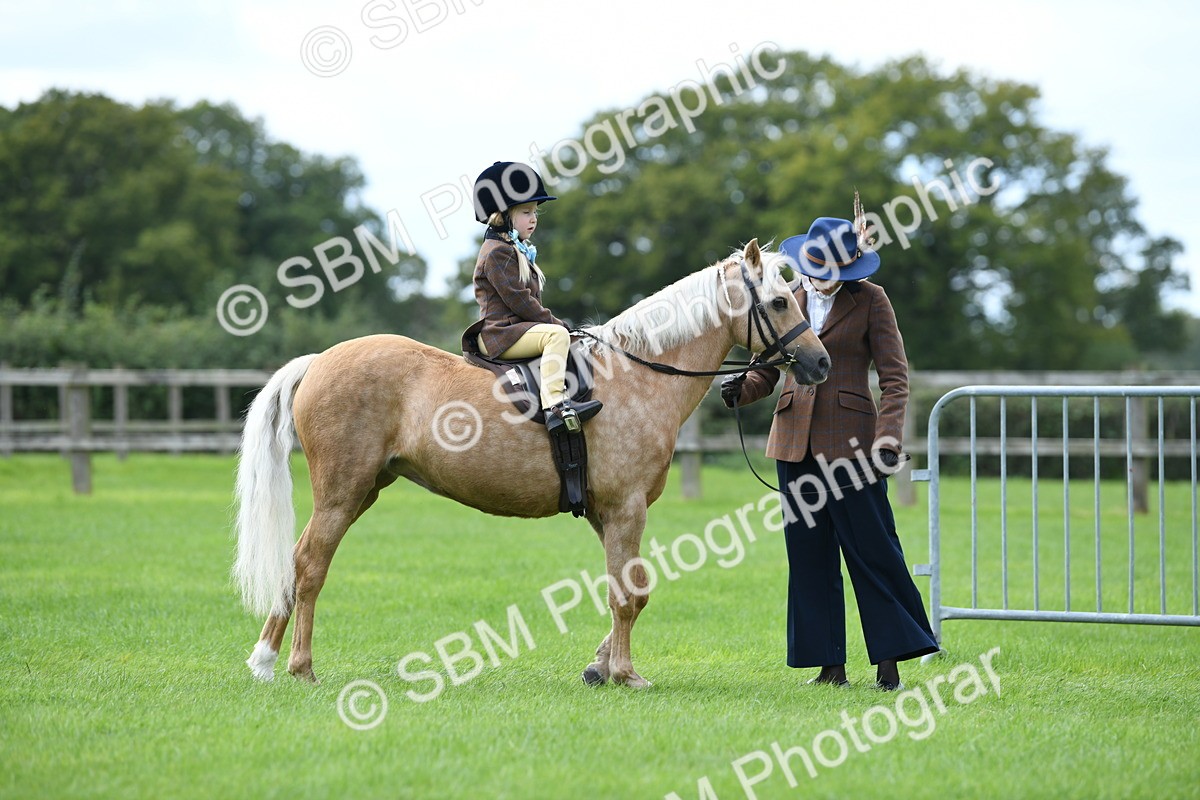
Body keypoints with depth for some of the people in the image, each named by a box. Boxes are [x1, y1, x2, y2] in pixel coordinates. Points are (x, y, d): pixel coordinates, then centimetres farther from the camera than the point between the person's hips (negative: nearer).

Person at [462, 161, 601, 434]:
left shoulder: (518, 250, 23)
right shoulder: (497, 252, -10)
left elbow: (530, 300, 24)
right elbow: (517, 299, -17)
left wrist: (553, 322, 8)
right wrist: (555, 323, -14)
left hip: (518, 329, 11)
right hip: (499, 334, -11)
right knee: (557, 335, -32)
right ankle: (554, 406, -47)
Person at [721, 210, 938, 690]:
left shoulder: (870, 301, -1)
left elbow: (894, 375, -5)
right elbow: (767, 369, 13)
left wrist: (888, 435, -18)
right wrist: (741, 389, -9)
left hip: (849, 441, -4)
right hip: (795, 440, 4)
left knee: (870, 549, -4)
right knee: (808, 552, 5)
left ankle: (889, 660, 2)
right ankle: (829, 664, 11)